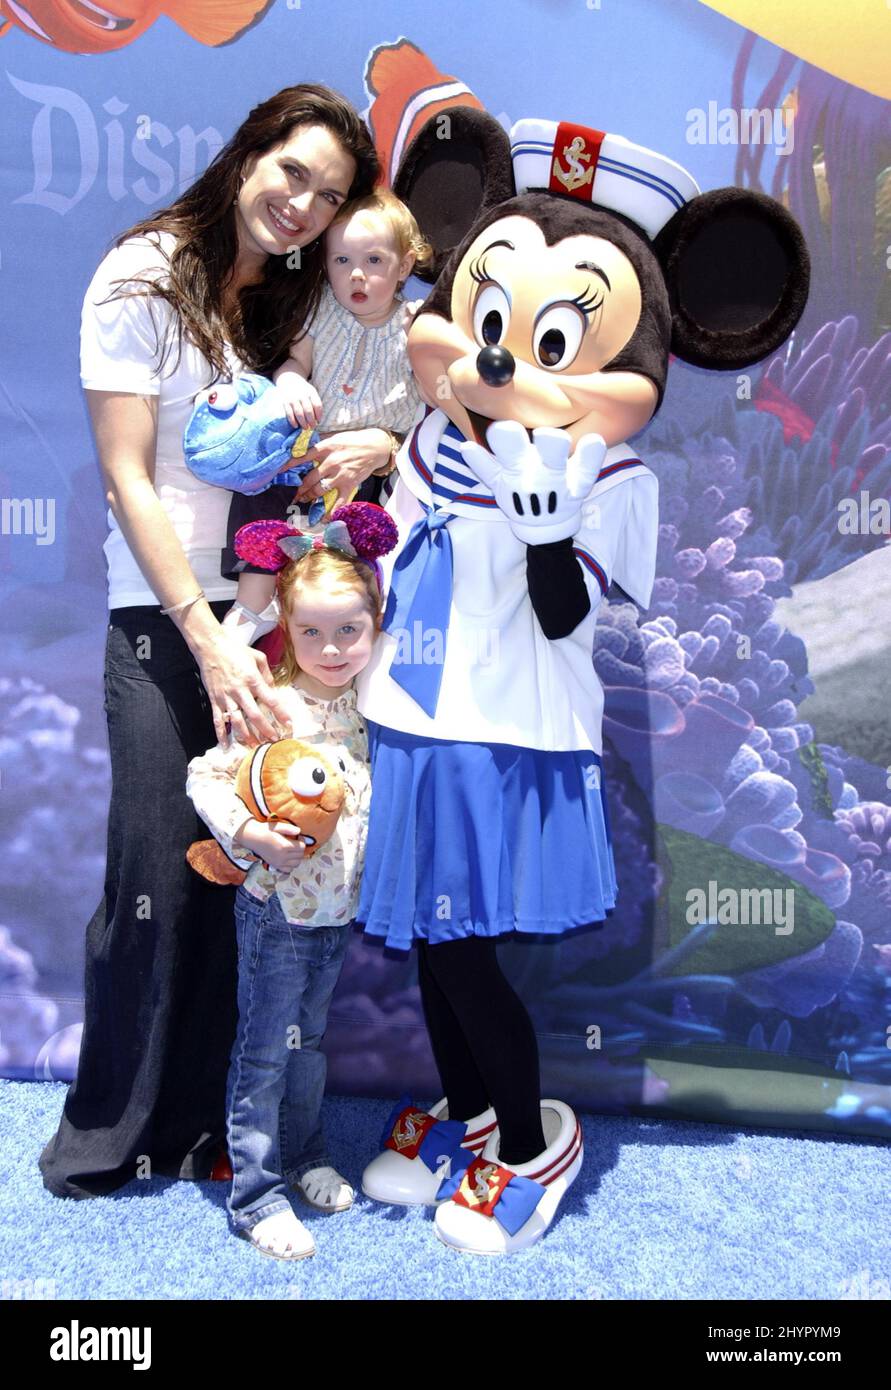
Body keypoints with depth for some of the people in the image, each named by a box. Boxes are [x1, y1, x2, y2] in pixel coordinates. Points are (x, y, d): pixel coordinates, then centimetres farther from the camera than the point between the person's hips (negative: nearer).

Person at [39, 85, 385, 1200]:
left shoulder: (297, 303, 14)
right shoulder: (144, 279, -2)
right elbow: (129, 479, -9)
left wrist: (385, 446, -9)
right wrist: (207, 636, -17)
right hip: (166, 616, -5)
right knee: (158, 878, -4)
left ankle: (204, 1122, 19)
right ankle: (106, 1139, 16)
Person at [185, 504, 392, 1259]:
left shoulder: (369, 704, 1)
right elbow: (205, 777, -15)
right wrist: (249, 834, -26)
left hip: (340, 907, 6)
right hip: (278, 908, -6)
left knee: (310, 1038, 22)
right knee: (264, 1049, 4)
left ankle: (307, 1154, 38)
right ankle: (258, 1193, 15)